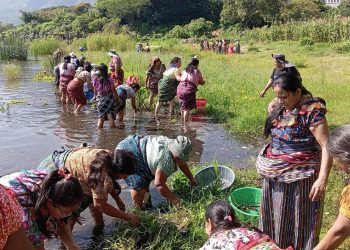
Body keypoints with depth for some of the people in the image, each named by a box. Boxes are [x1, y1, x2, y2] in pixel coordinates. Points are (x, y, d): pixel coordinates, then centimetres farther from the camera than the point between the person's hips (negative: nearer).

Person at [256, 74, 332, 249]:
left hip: (298, 176, -8)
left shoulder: (312, 111, -19)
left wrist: (322, 179, -31)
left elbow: (326, 147, -24)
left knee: (296, 217, 8)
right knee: (275, 215, 21)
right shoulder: (281, 108, 4)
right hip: (275, 175, 8)